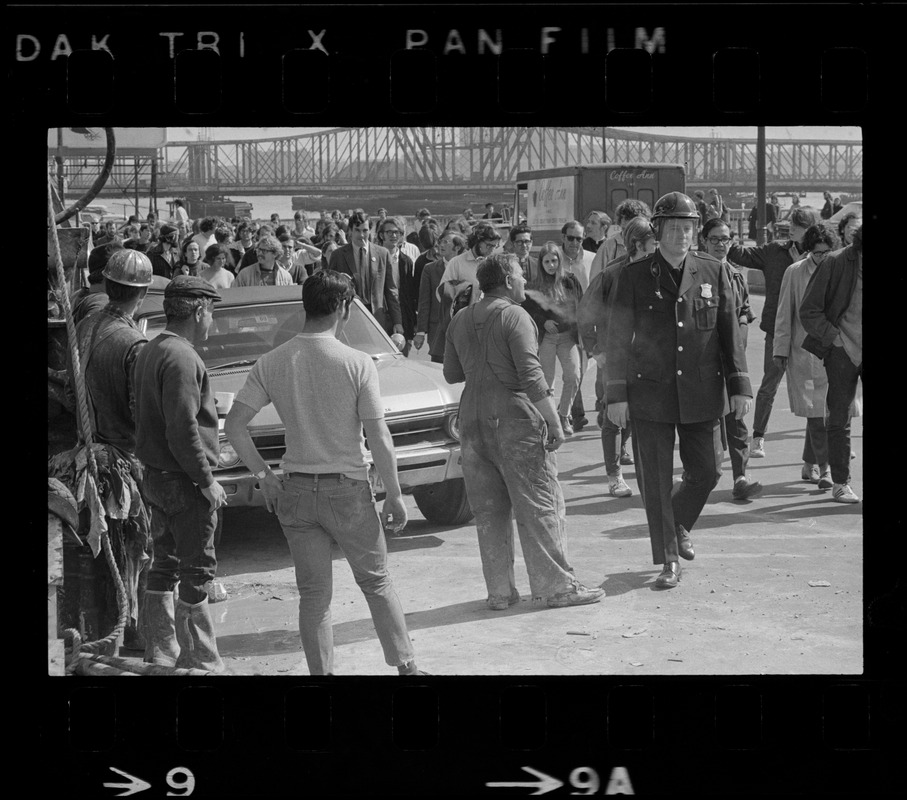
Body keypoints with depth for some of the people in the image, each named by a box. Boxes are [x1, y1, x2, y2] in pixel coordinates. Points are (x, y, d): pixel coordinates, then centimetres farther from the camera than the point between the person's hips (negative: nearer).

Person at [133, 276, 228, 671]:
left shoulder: (149, 352, 11)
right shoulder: (181, 358, -20)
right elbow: (183, 429, -25)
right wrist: (207, 480, -18)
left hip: (156, 475, 10)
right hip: (183, 480, -10)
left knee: (164, 565, 16)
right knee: (197, 572, -1)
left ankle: (160, 654, 23)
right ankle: (200, 661, 5)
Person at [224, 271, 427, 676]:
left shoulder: (271, 363, -2)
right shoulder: (357, 364, -12)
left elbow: (234, 425, -5)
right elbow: (379, 439, -11)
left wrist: (264, 476, 4)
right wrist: (394, 496, -2)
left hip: (295, 491, 3)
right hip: (349, 490, -2)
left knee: (313, 594, 10)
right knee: (376, 582, 15)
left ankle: (322, 672, 14)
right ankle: (406, 665, 23)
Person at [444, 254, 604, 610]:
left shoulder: (460, 321, 11)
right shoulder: (514, 316, -9)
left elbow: (452, 374, 17)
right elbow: (530, 374, -16)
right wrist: (553, 421, -15)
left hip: (473, 420, 6)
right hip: (515, 419, -6)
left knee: (489, 511, 10)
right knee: (540, 506, 1)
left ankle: (499, 591, 13)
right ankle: (557, 585, 4)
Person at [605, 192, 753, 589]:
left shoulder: (714, 273, 4)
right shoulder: (633, 276, -1)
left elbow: (730, 333, 7)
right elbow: (617, 339, 0)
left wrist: (740, 386, 3)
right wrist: (616, 394, -5)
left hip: (701, 394, 2)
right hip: (650, 393, -2)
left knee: (706, 471, 7)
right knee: (656, 480, 1)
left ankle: (680, 524, 38)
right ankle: (668, 561, 12)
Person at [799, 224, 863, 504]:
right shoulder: (836, 263, -8)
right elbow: (808, 311, -3)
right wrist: (833, 337, -9)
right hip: (842, 351, -2)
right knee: (839, 419, 3)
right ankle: (840, 482, 11)